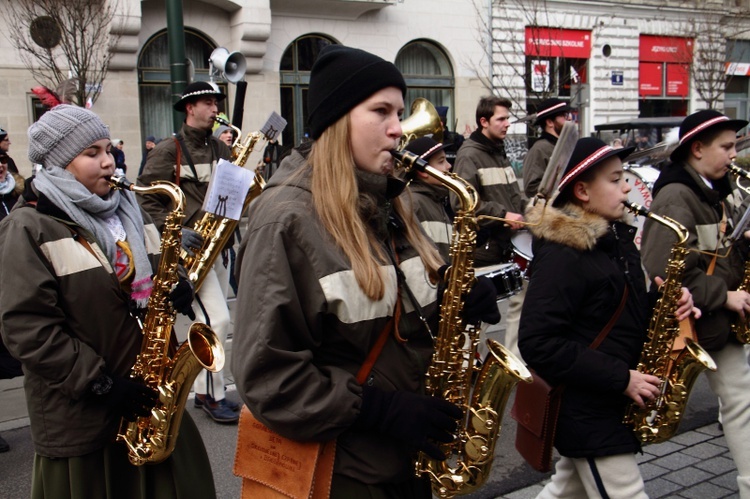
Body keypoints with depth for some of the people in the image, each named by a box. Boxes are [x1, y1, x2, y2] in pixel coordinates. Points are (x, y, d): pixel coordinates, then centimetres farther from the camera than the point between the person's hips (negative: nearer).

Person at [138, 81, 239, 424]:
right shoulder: (169, 150, -7)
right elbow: (145, 196, -10)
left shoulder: (220, 148, 12)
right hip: (188, 245, -7)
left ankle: (203, 390, 27)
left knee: (210, 319, 13)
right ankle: (213, 395, 3)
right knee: (217, 319, -12)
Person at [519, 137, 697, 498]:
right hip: (584, 410, -9)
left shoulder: (616, 237, 7)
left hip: (606, 403, 9)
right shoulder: (562, 254, -21)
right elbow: (538, 342, -26)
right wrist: (620, 378, -23)